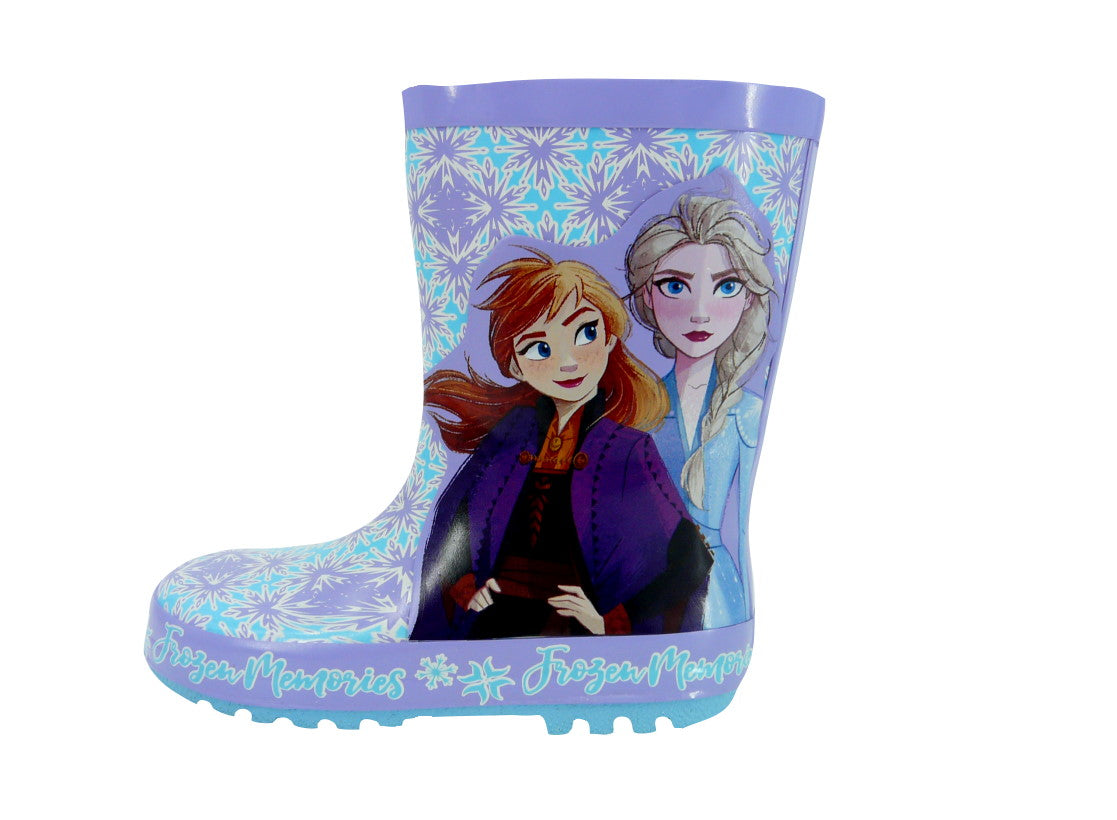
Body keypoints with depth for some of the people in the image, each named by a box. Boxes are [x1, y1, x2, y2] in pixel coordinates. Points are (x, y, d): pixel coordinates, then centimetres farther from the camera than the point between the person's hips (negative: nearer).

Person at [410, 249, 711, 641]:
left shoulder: (629, 450, -5)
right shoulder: (510, 436, 5)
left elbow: (686, 561, -5)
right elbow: (453, 520, 15)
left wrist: (609, 623, -12)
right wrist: (463, 587, 1)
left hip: (578, 633, -2)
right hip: (496, 620, 2)